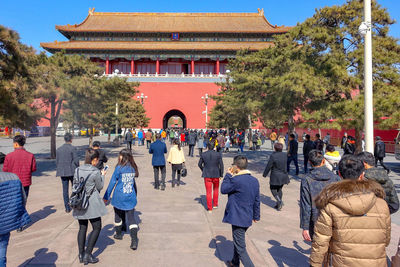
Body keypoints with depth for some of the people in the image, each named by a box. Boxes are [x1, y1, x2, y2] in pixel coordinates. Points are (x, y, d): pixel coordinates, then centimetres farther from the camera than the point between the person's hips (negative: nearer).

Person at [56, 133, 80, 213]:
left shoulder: (59, 149, 6)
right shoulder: (72, 148, -10)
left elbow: (57, 161, 8)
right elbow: (76, 160, -12)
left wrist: (60, 170, 19)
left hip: (62, 172, 4)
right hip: (72, 171, -4)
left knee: (65, 190, 7)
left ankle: (67, 208, 11)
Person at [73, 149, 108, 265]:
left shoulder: (77, 170, 1)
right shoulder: (95, 172, -16)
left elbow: (75, 186, 8)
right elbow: (100, 187, -3)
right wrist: (102, 176, 9)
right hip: (92, 204, -6)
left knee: (82, 228, 17)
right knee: (97, 228, 7)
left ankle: (81, 255, 24)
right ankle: (87, 255, 5)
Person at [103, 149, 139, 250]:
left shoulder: (119, 168, -11)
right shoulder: (133, 168, 1)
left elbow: (112, 183, -8)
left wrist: (106, 196, -1)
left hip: (119, 197, -3)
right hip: (131, 197, 3)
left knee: (118, 216, 20)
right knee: (131, 217, 4)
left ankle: (118, 234, 38)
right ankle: (134, 240, -7)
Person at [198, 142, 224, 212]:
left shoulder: (203, 154, -4)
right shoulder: (218, 154, -6)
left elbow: (199, 164, 4)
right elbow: (221, 165, -7)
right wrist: (221, 174, 2)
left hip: (207, 175, 0)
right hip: (216, 175, 1)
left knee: (208, 191, 6)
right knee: (216, 189, 22)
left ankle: (209, 208, 9)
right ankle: (215, 204, 30)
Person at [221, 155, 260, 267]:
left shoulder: (236, 180, -23)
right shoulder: (255, 181, 1)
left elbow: (223, 189, -8)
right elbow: (257, 200, 10)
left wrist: (228, 175, 0)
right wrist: (256, 216, 21)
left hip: (237, 218, -9)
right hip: (247, 218, 9)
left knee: (241, 248, 1)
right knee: (238, 241, 29)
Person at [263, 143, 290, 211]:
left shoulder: (273, 156, -20)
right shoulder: (285, 155, -3)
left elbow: (268, 166, -13)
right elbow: (285, 164, 10)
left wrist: (265, 174, 0)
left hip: (275, 176, -6)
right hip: (283, 175, 6)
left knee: (273, 189, 12)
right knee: (279, 189, 19)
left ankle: (279, 201, -8)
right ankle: (278, 204, 25)